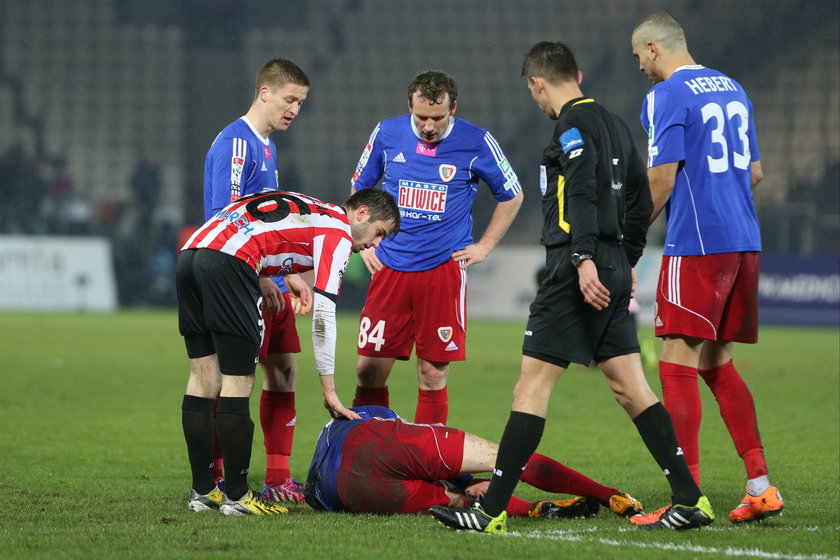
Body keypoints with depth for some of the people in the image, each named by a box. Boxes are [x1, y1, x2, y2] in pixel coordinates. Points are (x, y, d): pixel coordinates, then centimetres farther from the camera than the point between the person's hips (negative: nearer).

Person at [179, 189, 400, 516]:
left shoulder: (307, 209, 29)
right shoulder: (338, 233, 4)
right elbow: (323, 314, -3)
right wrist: (328, 389, -1)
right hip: (228, 263, -9)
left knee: (203, 376, 12)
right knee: (238, 381, -2)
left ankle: (202, 491, 16)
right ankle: (236, 496, 0)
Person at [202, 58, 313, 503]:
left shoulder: (267, 145, 18)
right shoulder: (235, 142, -13)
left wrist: (289, 276, 22)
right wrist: (260, 279, -20)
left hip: (270, 285, 10)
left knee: (284, 373, 9)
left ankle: (277, 479, 13)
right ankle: (215, 480, -3)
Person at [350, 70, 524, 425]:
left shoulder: (476, 143, -3)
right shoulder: (386, 134, 3)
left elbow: (511, 196, 12)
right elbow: (359, 190, 19)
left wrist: (484, 246, 7)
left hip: (445, 268, -2)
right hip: (390, 267, 2)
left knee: (433, 374, -2)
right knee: (370, 369, -2)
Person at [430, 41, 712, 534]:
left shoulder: (573, 124, -8)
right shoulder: (614, 124, 19)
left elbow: (582, 193, -21)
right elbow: (639, 197, 23)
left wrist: (585, 259, -28)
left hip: (581, 270, -9)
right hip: (613, 272, 9)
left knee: (532, 385, -8)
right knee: (630, 387, 9)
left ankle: (493, 511, -9)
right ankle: (690, 499, 4)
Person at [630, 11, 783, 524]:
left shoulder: (666, 96, -8)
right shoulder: (732, 89, 17)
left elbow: (662, 179, -13)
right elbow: (754, 173, 20)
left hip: (696, 246, -8)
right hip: (744, 241, 8)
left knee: (679, 362, -6)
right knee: (718, 363, 15)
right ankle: (761, 486, 11)